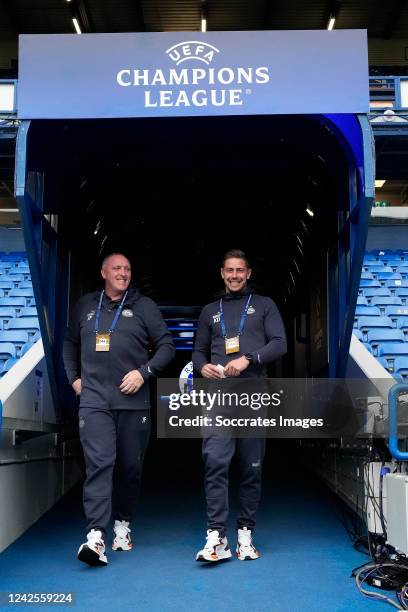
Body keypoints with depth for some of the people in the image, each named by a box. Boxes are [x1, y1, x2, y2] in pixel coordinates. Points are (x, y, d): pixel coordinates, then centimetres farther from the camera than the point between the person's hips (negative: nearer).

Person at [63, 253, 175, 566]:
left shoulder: (144, 306, 5)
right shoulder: (86, 305, 12)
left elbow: (167, 346, 4)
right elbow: (70, 343, 24)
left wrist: (144, 372, -8)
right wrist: (74, 377, 14)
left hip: (133, 402, 0)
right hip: (94, 401, 0)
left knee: (130, 466, 8)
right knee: (99, 463, -12)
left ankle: (123, 524, 27)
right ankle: (96, 535, -15)